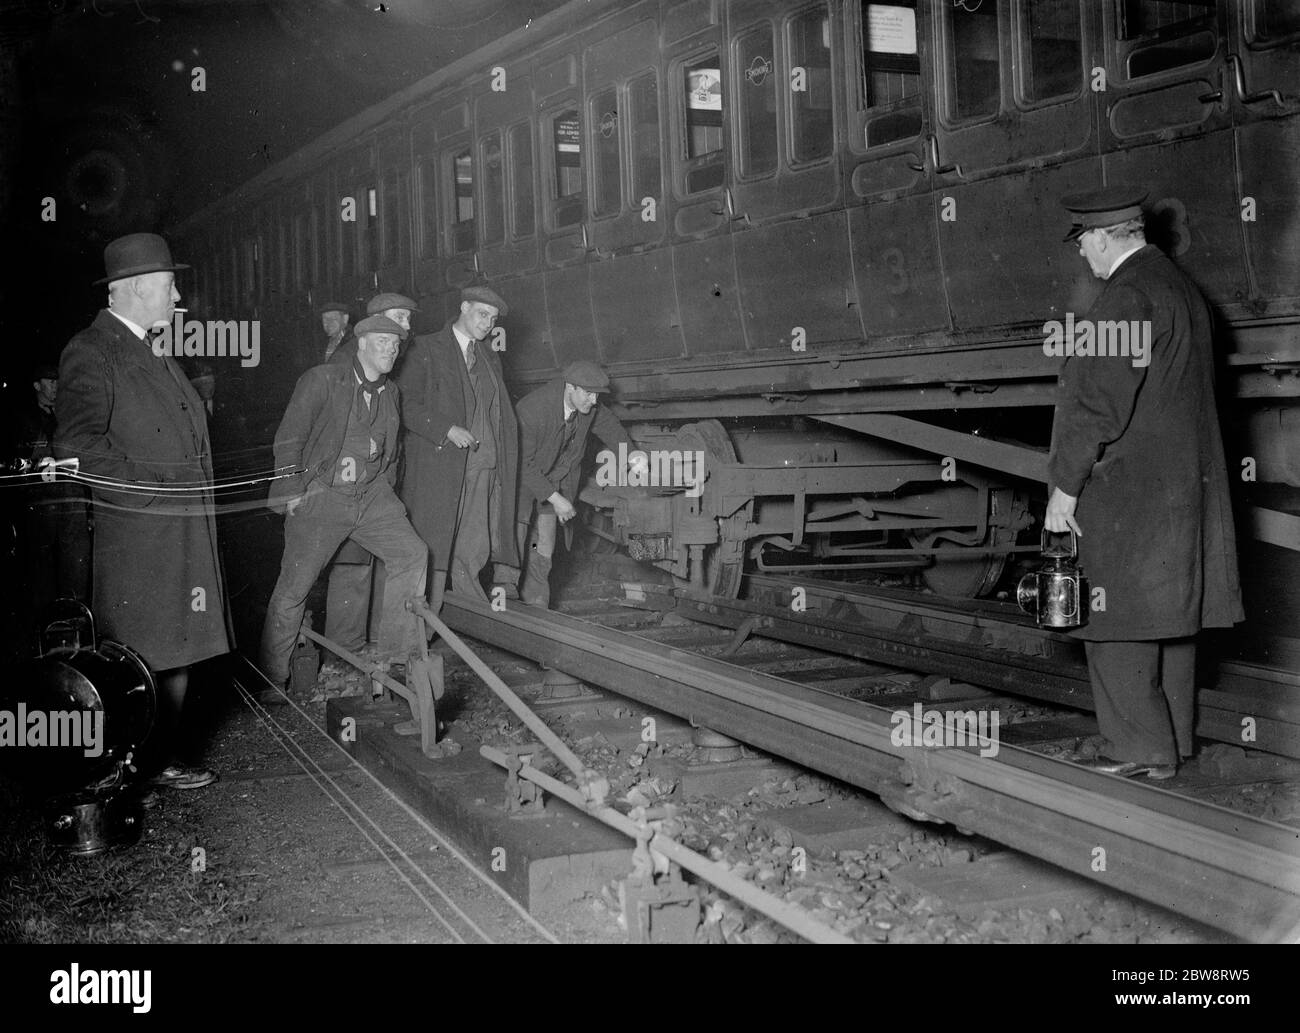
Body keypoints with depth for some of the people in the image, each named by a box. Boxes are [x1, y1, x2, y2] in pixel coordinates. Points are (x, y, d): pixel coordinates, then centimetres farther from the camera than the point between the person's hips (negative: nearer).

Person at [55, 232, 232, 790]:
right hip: (134, 540, -8)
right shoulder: (90, 352, -9)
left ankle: (165, 758, 21)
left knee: (179, 652, 11)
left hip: (183, 532, 9)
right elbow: (77, 443, -20)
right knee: (139, 661, -3)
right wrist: (145, 488, -17)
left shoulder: (153, 352, 20)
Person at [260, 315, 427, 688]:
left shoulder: (391, 394, 13)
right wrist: (293, 492, -12)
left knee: (413, 554, -10)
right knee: (294, 585, -5)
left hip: (372, 496, 5)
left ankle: (394, 654, 1)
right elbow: (289, 438, -8)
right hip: (321, 496, -5)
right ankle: (272, 678, 9)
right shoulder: (322, 380, -6)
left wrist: (384, 490, 16)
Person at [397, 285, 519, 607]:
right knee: (432, 555, -4)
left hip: (483, 466, 5)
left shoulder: (490, 358, 20)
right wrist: (447, 431, -15)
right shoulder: (426, 349, 2)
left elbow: (503, 417, 22)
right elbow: (405, 404, -6)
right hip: (438, 465, -5)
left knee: (474, 552, 2)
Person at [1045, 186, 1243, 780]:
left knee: (1117, 618, -5)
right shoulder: (1182, 288, 17)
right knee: (1169, 612, 14)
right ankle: (1172, 741, 22)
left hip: (1125, 487, -10)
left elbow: (1099, 403, -20)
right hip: (1183, 484, 10)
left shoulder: (1126, 296, -15)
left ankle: (1140, 748, -2)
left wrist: (1065, 487, -15)